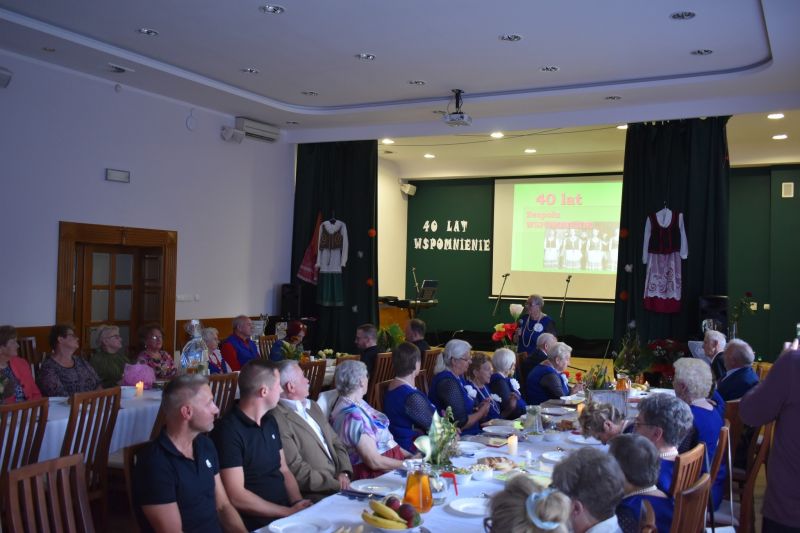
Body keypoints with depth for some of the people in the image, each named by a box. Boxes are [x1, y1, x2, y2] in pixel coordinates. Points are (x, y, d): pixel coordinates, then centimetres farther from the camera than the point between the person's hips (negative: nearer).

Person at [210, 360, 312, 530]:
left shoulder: (270, 421, 12)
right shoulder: (229, 430, -14)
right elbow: (236, 497, -16)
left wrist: (298, 503, -2)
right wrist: (288, 513, -14)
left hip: (287, 510, 7)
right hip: (258, 523, -7)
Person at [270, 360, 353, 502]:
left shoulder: (312, 407, 15)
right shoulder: (278, 420, -14)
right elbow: (297, 471, -17)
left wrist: (344, 473, -1)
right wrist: (337, 484, -15)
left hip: (339, 482, 8)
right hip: (315, 496, -8)